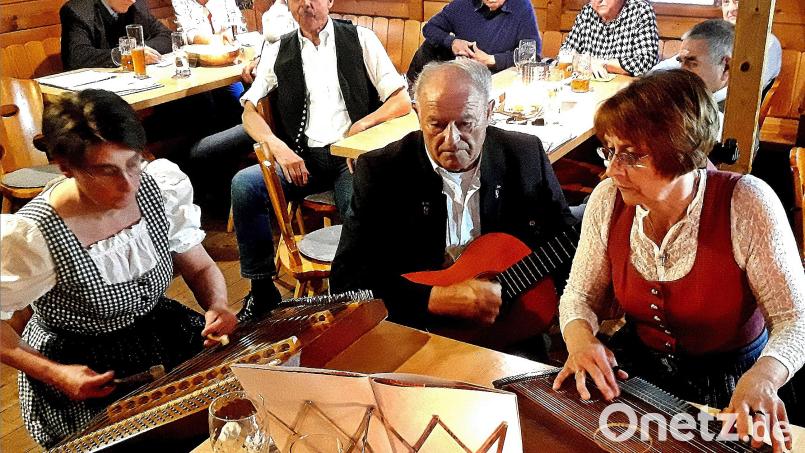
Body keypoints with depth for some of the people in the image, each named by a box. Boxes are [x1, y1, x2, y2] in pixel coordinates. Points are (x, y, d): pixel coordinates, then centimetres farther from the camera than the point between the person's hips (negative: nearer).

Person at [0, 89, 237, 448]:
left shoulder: (163, 188, -13)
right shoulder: (31, 237, -25)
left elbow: (201, 268, 1)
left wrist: (218, 307, -19)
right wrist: (54, 374, -21)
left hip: (163, 332, 4)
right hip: (78, 365, -4)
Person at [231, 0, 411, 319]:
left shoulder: (361, 39, 8)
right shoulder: (277, 52, 14)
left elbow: (402, 101, 4)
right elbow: (249, 111, 9)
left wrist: (359, 127, -12)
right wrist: (278, 147, -11)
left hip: (352, 155, -2)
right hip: (300, 159, 3)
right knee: (243, 185, -24)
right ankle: (262, 290, -11)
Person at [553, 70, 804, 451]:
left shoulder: (746, 205, -19)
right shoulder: (608, 200, -9)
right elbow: (580, 295, 0)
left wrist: (761, 378, -37)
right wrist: (581, 340, -22)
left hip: (729, 383, -2)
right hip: (635, 368, 3)